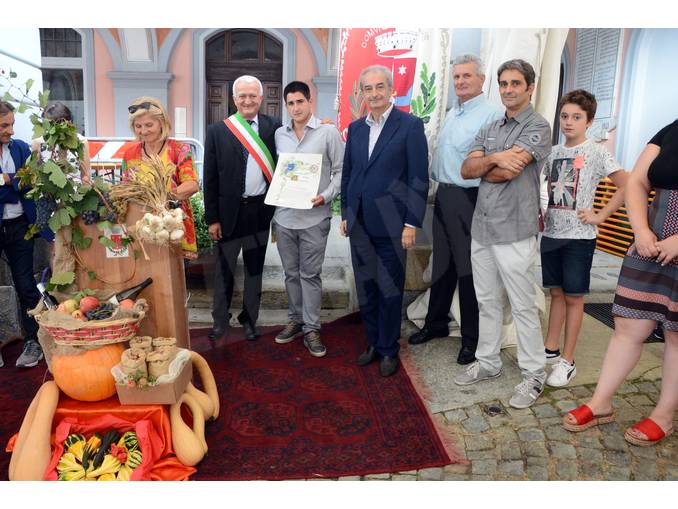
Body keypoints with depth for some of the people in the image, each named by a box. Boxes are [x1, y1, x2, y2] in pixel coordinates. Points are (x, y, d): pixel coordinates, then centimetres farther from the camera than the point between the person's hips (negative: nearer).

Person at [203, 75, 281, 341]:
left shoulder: (274, 127, 2)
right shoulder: (217, 131, -2)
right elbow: (210, 178, -2)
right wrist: (212, 218, -4)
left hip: (261, 209, 1)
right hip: (230, 210, -1)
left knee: (254, 268, 13)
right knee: (225, 268, 9)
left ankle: (249, 319, 29)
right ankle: (220, 320, 27)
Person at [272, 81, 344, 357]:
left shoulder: (328, 132, -3)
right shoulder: (279, 134, 9)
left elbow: (341, 171, -3)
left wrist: (326, 196, -16)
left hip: (314, 217, -4)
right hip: (284, 215, 4)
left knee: (310, 274, 1)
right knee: (291, 273, 12)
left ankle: (311, 328, 11)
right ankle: (296, 319, 27)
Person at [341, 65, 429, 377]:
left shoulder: (410, 125, -5)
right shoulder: (355, 128, 11)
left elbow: (419, 177, -8)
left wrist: (412, 223, -12)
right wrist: (345, 214, 12)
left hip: (391, 223, -5)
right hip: (359, 223, 5)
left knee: (390, 289, 5)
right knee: (366, 288, 12)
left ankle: (389, 350, 22)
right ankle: (373, 343, 29)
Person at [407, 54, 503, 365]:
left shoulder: (492, 114, -10)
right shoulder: (451, 115, 17)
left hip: (470, 199, -8)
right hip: (443, 196, 8)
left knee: (469, 269, 0)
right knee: (442, 264, 16)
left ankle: (471, 338, 15)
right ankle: (436, 324, 30)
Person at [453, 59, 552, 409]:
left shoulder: (537, 127, -6)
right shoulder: (490, 129, 15)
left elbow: (508, 171, -19)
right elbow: (466, 170, 1)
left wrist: (481, 168, 1)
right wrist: (494, 158, -17)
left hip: (514, 232, -6)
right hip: (481, 228, 7)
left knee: (523, 307, 2)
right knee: (486, 301, 15)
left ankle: (533, 376, 16)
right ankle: (488, 362, 30)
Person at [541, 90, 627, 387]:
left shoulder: (596, 152, -7)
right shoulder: (553, 152, 8)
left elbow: (626, 186, -9)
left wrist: (599, 216, -12)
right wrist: (541, 215, 8)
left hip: (578, 236, -5)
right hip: (551, 232, 5)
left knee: (573, 296, 3)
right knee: (556, 292, 13)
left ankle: (567, 361, 12)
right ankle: (551, 349, 24)